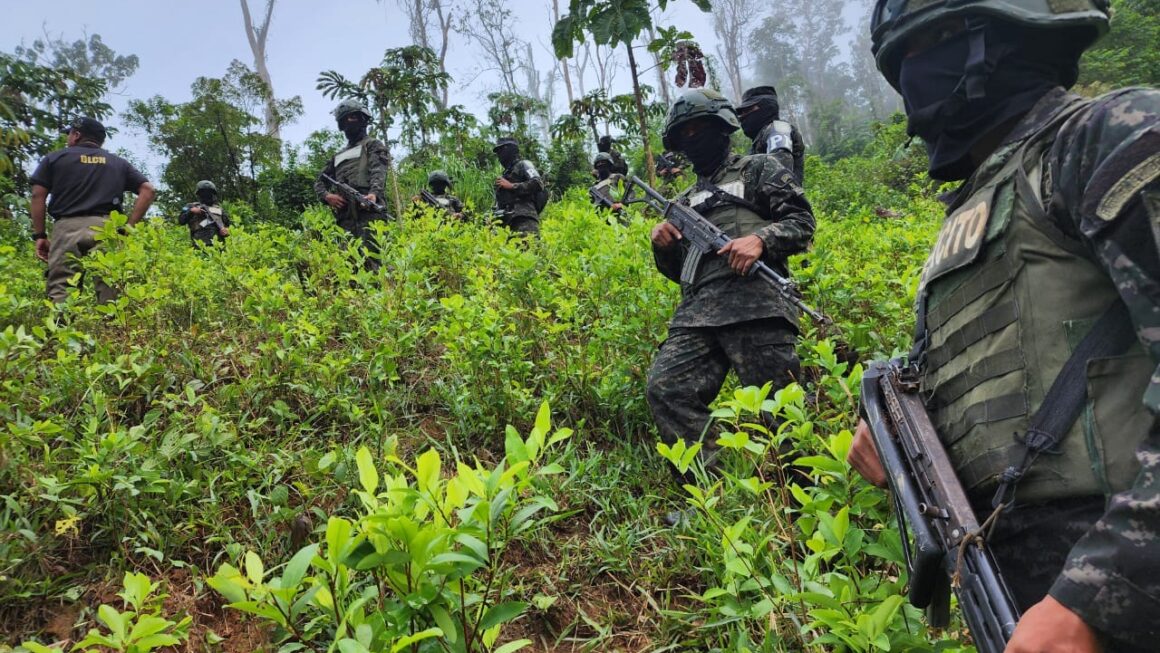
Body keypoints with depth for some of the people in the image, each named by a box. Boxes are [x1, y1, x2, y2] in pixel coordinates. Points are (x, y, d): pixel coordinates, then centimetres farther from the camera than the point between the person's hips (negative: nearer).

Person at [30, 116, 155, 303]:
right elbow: (147, 190, 10)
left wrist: (39, 235, 10)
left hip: (67, 227, -1)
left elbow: (37, 196, 8)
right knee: (110, 292, -3)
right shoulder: (119, 163, 22)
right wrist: (129, 227, 7)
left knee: (60, 291, -5)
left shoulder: (55, 158, 17)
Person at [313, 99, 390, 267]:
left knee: (371, 260, -18)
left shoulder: (373, 145, 14)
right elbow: (319, 182, 31)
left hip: (368, 211, -6)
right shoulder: (338, 157, 32)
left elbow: (378, 171, -5)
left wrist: (374, 193, -27)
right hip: (344, 217, 6)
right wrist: (327, 195, 6)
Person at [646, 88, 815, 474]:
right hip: (695, 312, 5)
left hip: (754, 302, -4)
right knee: (665, 390, -15)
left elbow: (802, 222, 7)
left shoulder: (757, 169, 18)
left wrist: (761, 238, -13)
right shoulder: (687, 201, 32)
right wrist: (662, 245, 9)